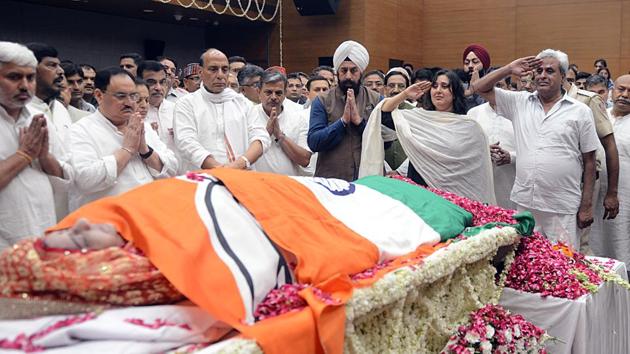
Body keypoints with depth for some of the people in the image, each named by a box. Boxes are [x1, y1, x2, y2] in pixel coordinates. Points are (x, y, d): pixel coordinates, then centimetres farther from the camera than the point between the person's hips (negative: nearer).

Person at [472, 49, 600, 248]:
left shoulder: (580, 112, 2)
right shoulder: (520, 102, 9)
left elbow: (589, 161, 2)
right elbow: (481, 88, 10)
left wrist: (587, 205, 0)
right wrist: (509, 69, -1)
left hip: (563, 208, -2)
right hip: (524, 203, 3)